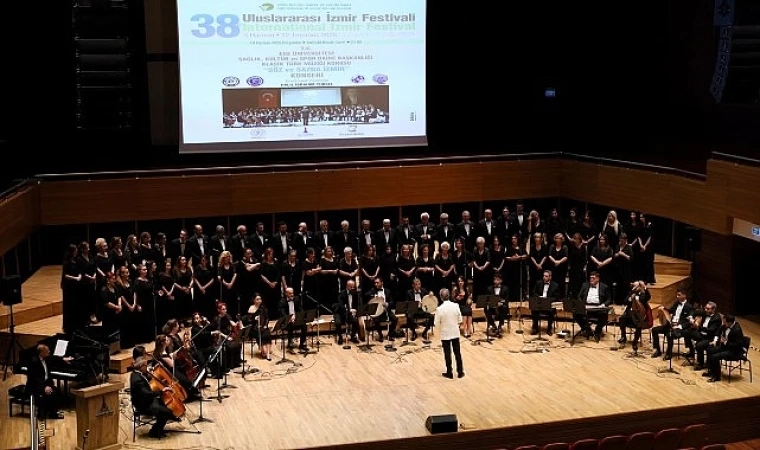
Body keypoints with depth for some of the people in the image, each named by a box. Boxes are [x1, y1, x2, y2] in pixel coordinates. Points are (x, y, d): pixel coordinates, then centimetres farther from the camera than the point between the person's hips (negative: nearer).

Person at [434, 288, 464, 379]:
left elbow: (437, 324, -13)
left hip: (445, 334, -3)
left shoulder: (439, 309, -19)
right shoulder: (456, 306, -10)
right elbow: (460, 320, -1)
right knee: (457, 352, 13)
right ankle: (460, 372, 19)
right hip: (455, 333, 3)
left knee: (447, 354, 9)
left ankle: (449, 373, 16)